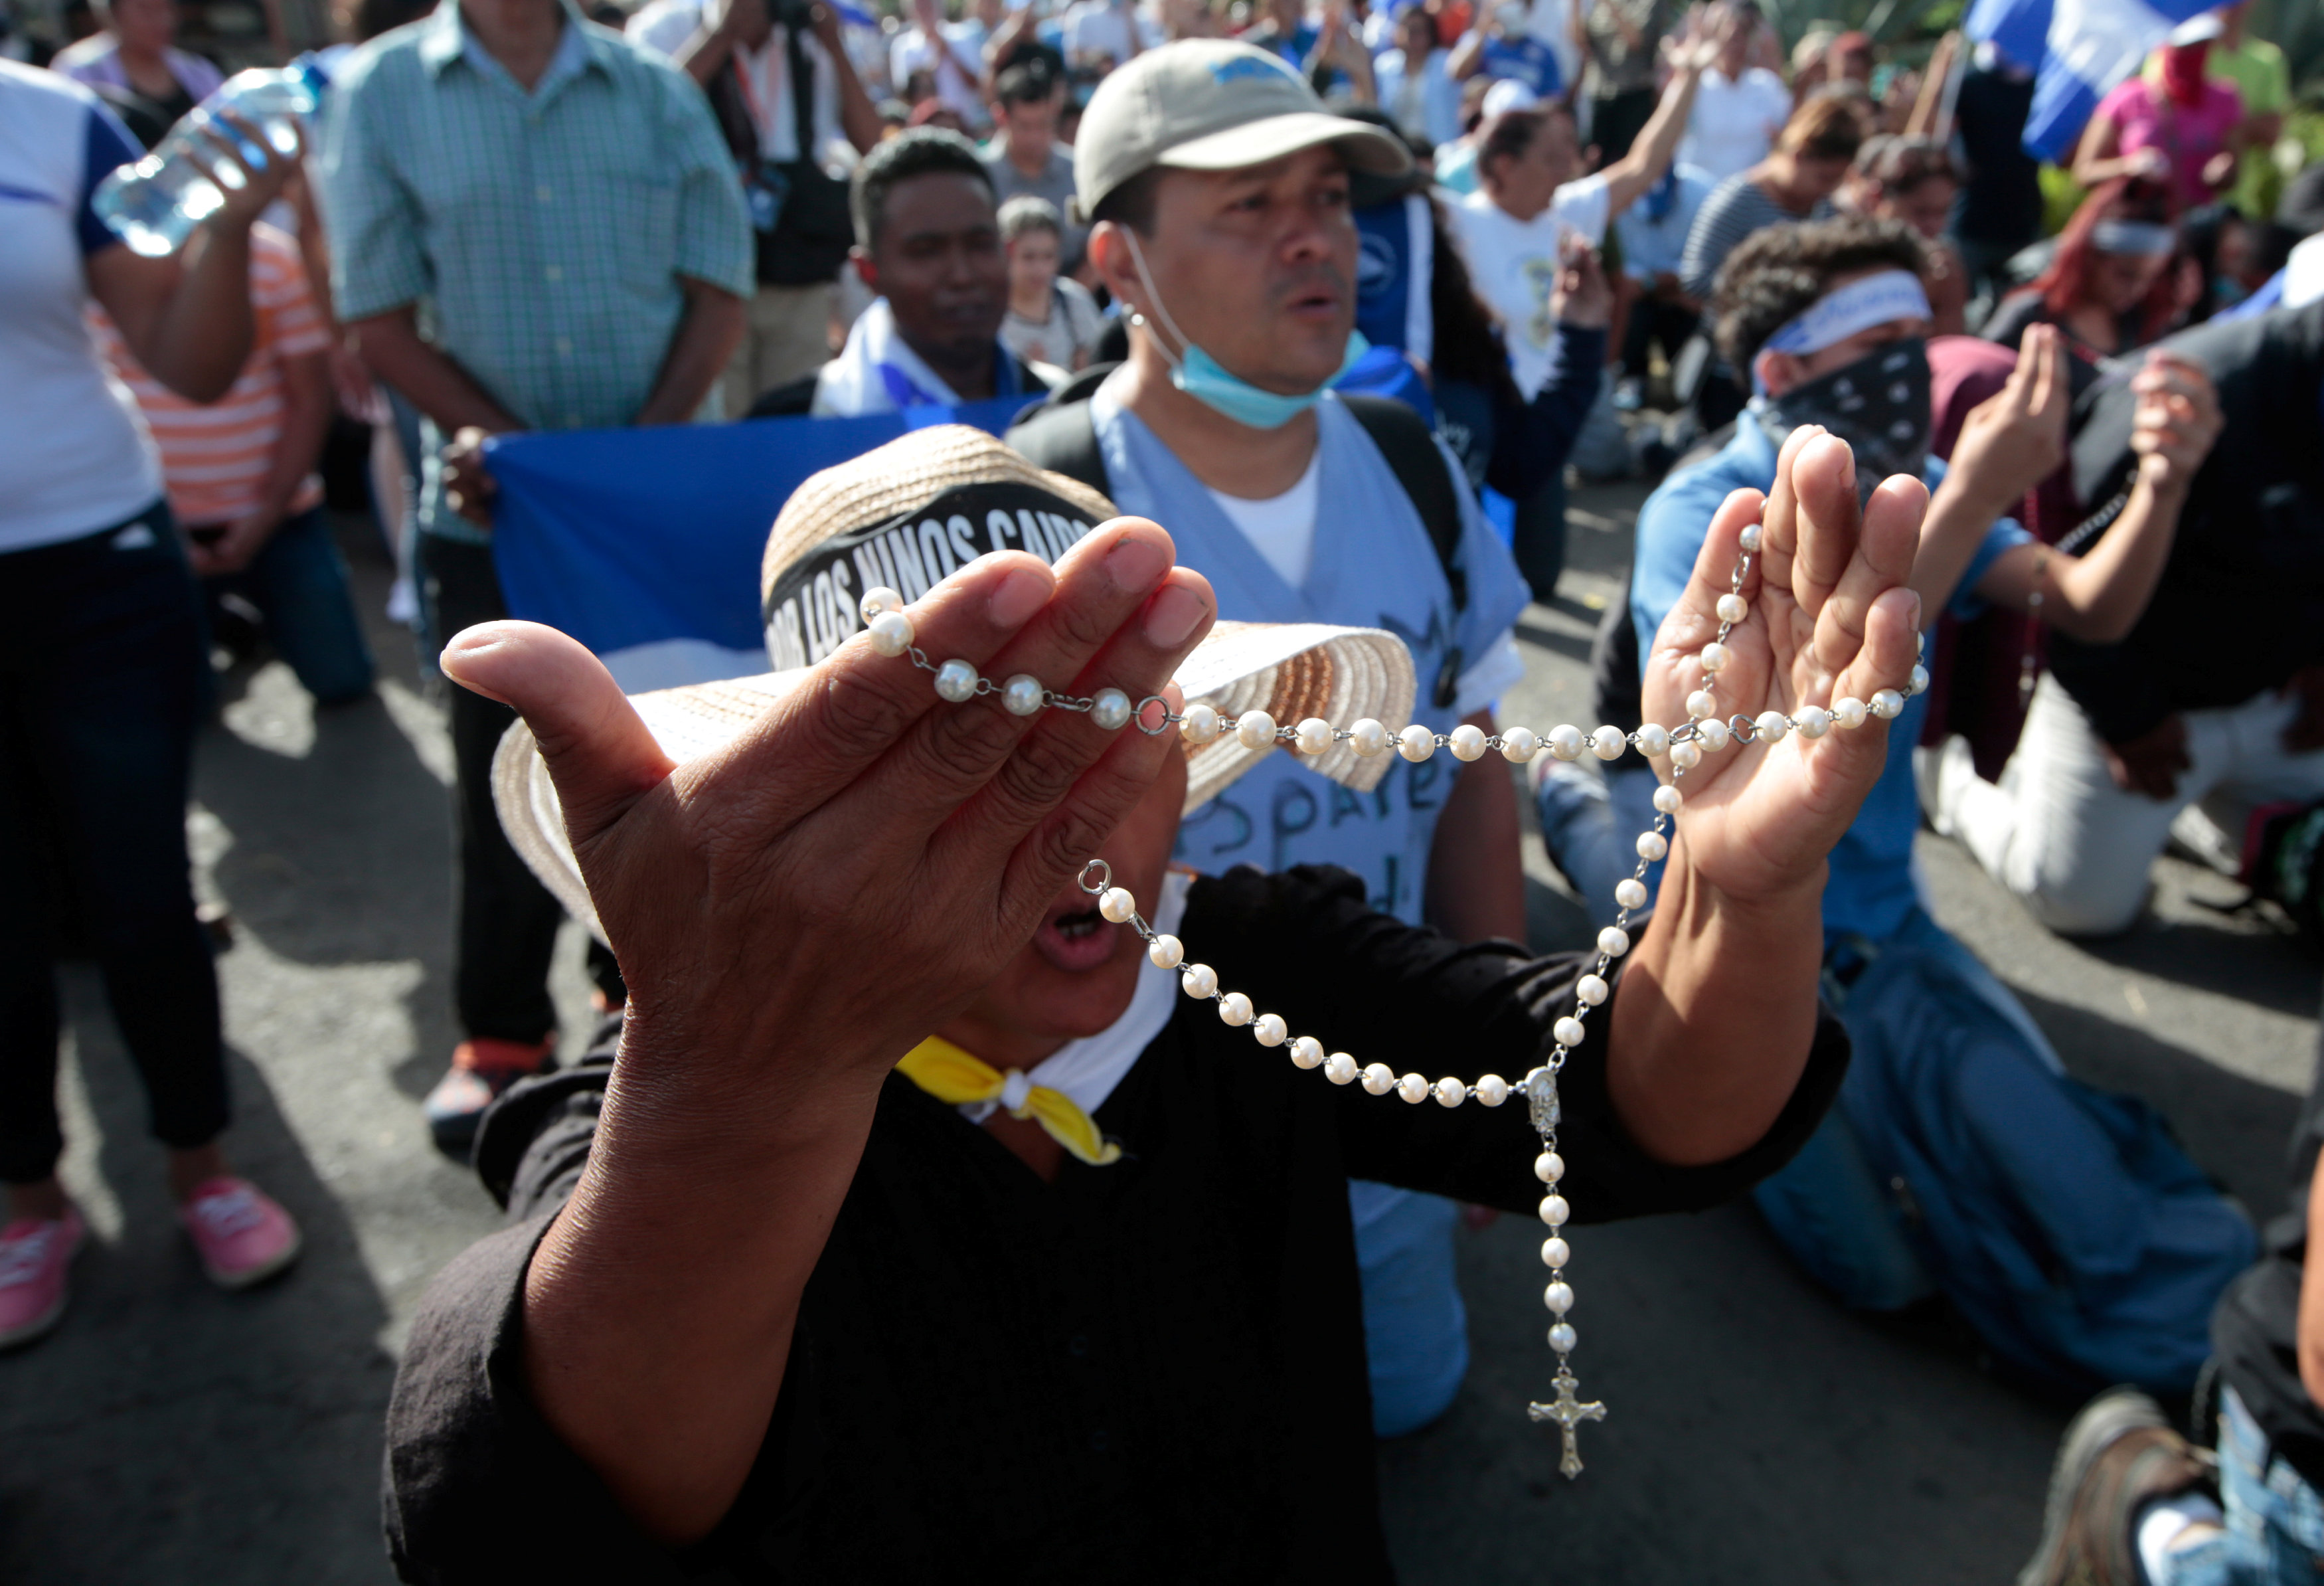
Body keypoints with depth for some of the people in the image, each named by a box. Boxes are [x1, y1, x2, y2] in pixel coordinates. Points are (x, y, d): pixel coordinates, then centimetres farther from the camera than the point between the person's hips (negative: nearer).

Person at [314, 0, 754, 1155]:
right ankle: (500, 1032, 22)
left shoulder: (657, 92, 4)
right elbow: (379, 320, -1)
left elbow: (719, 291, 3)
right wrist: (512, 446, -15)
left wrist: (643, 445, -11)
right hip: (488, 509, -1)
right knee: (503, 777, 7)